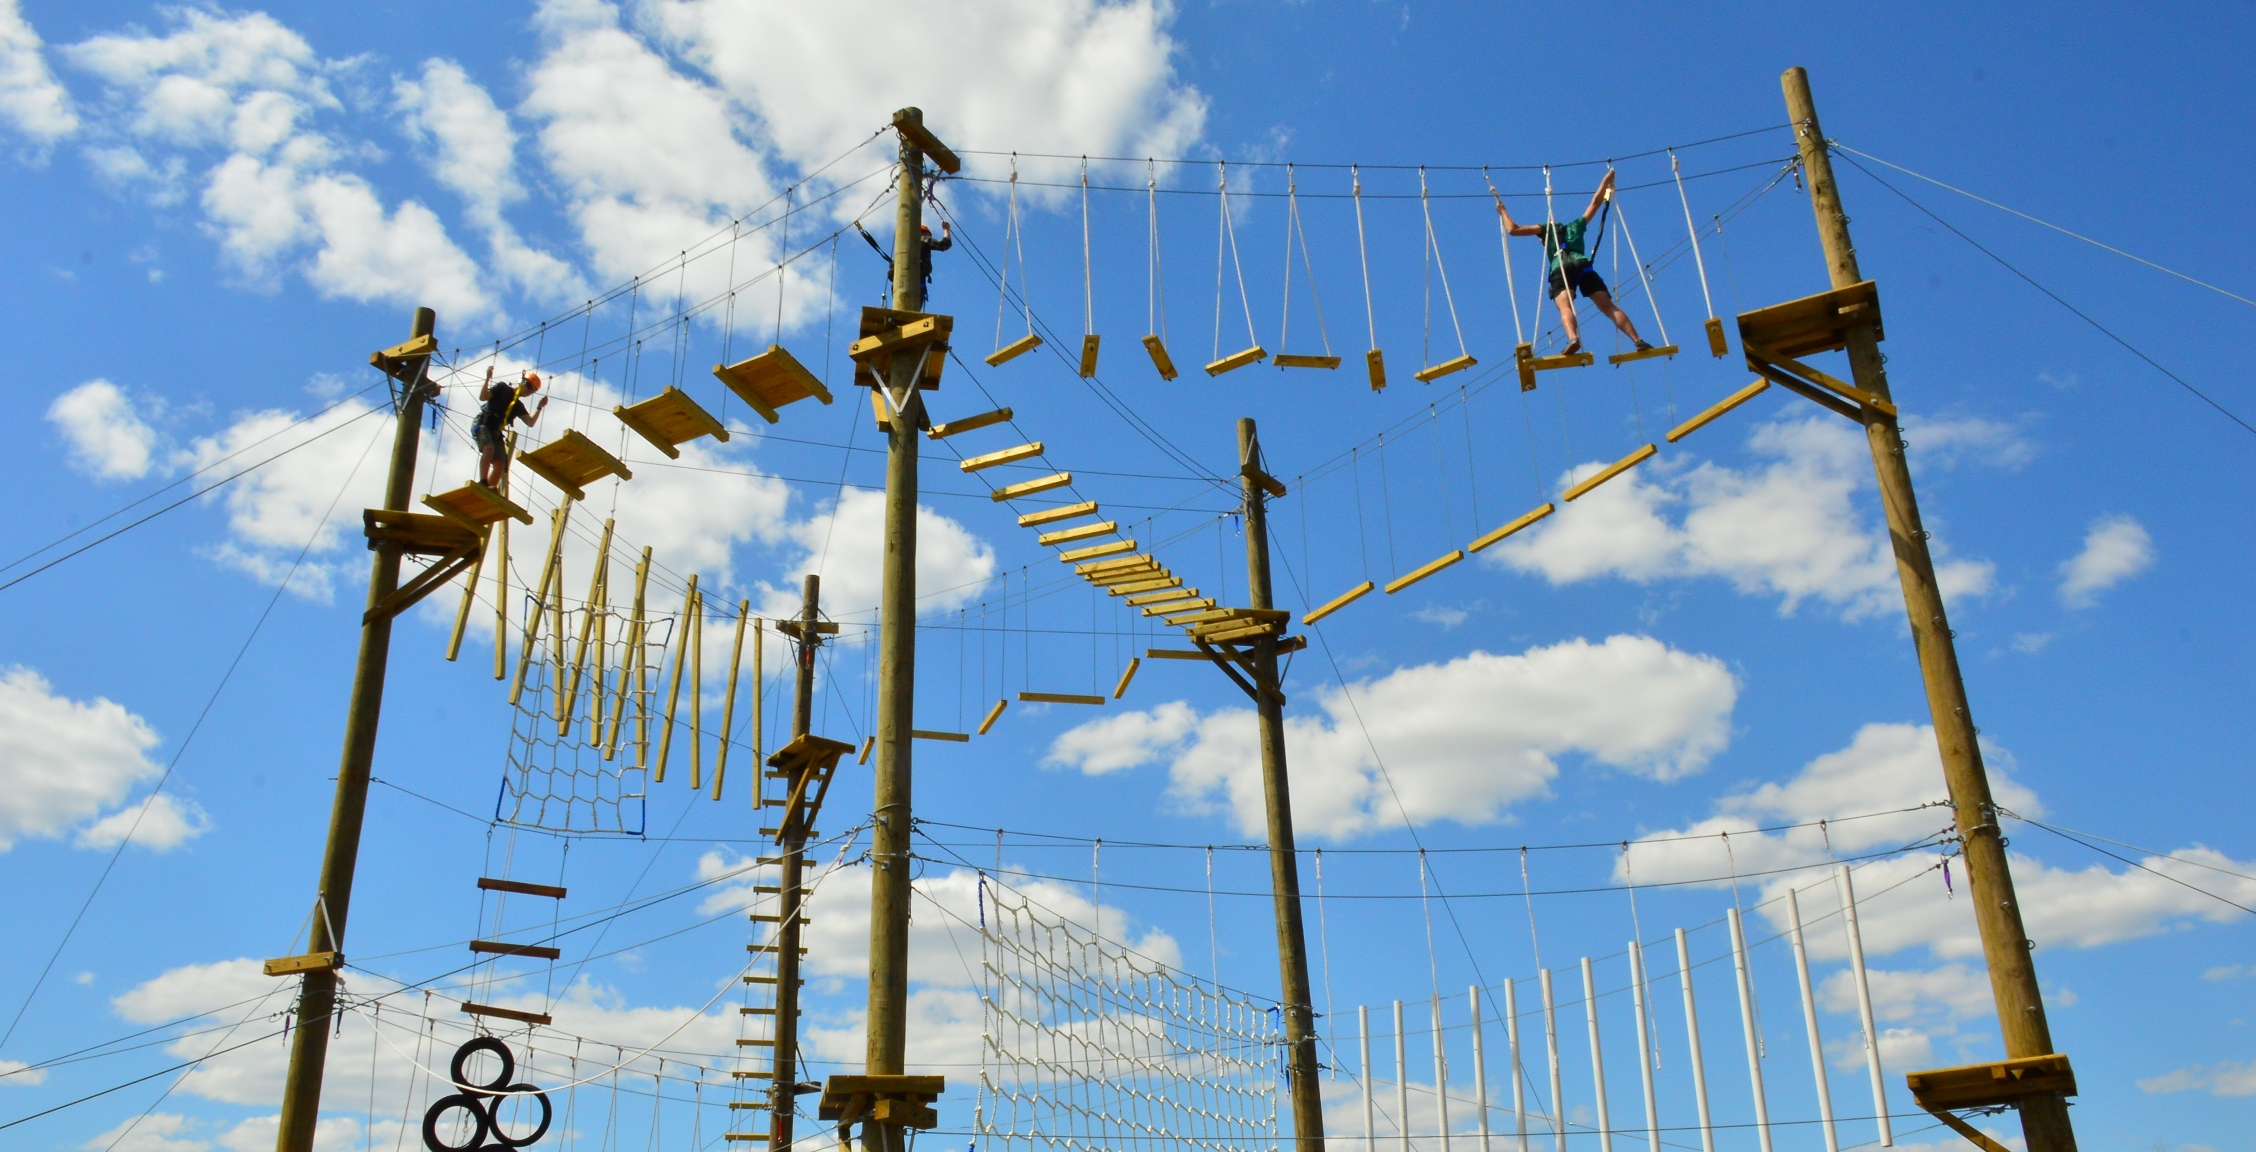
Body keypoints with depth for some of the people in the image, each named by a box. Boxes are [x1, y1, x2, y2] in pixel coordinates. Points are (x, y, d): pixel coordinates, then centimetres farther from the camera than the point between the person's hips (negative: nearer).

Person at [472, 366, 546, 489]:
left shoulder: (518, 406, 20)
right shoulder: (503, 389, 5)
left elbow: (530, 423, 9)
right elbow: (483, 397, -7)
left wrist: (539, 407, 2)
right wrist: (488, 379, -17)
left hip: (495, 432, 7)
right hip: (481, 425, -7)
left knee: (500, 464, -8)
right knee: (489, 448, -33)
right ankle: (483, 482, -40)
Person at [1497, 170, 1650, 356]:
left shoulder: (1547, 229, 29)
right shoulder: (1576, 225, 36)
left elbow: (1514, 229, 25)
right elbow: (1595, 202, 45)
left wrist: (1503, 212, 41)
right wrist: (1607, 180, 59)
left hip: (1560, 269, -2)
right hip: (1582, 266, 2)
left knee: (1565, 307, -25)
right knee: (1610, 307, -2)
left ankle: (1573, 338, -55)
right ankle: (1638, 341, -16)